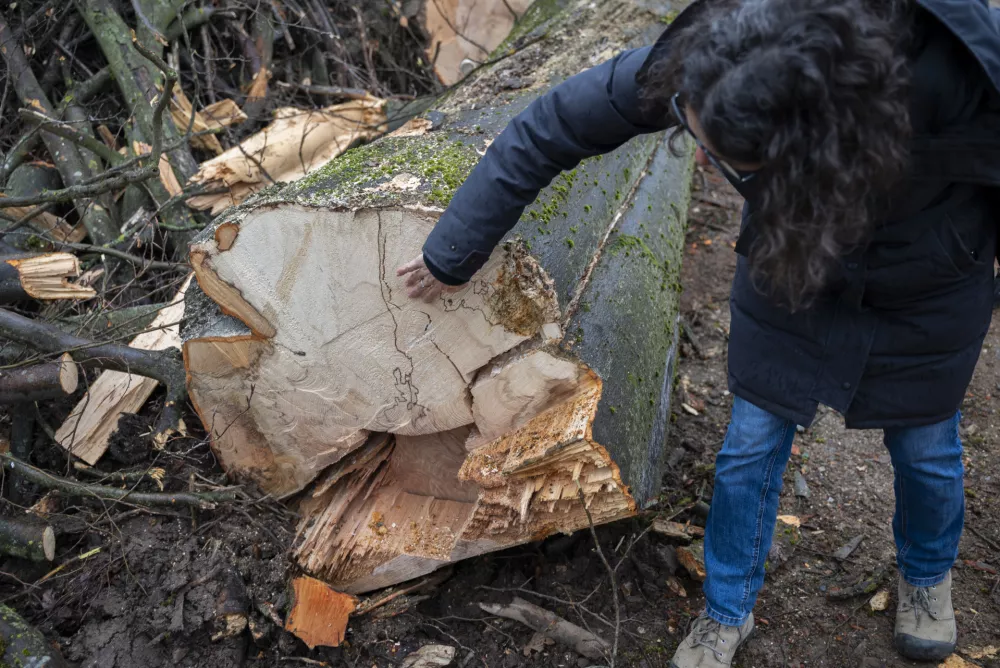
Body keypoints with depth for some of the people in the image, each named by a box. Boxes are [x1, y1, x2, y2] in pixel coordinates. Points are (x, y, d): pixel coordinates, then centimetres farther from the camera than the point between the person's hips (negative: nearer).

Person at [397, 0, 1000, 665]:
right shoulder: (694, 66, -35)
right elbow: (546, 131, -23)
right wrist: (452, 254, -13)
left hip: (924, 297, -1)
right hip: (787, 270, 2)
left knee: (925, 449, 18)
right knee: (752, 445, 9)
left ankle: (927, 575, 51)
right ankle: (727, 613, 35)